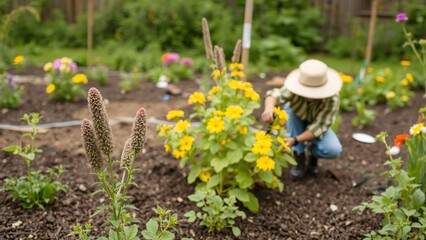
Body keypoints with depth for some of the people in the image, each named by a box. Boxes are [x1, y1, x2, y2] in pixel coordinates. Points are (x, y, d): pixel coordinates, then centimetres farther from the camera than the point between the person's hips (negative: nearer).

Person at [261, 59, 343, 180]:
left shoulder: (332, 99, -33)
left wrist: (296, 140, -45)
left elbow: (319, 127, -33)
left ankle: (312, 153, 8)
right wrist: (269, 108, -74)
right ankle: (300, 159, -18)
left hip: (316, 127, -1)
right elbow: (275, 95, -51)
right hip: (297, 122, 2)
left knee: (333, 150, -30)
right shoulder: (296, 88, -34)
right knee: (291, 108, -34)